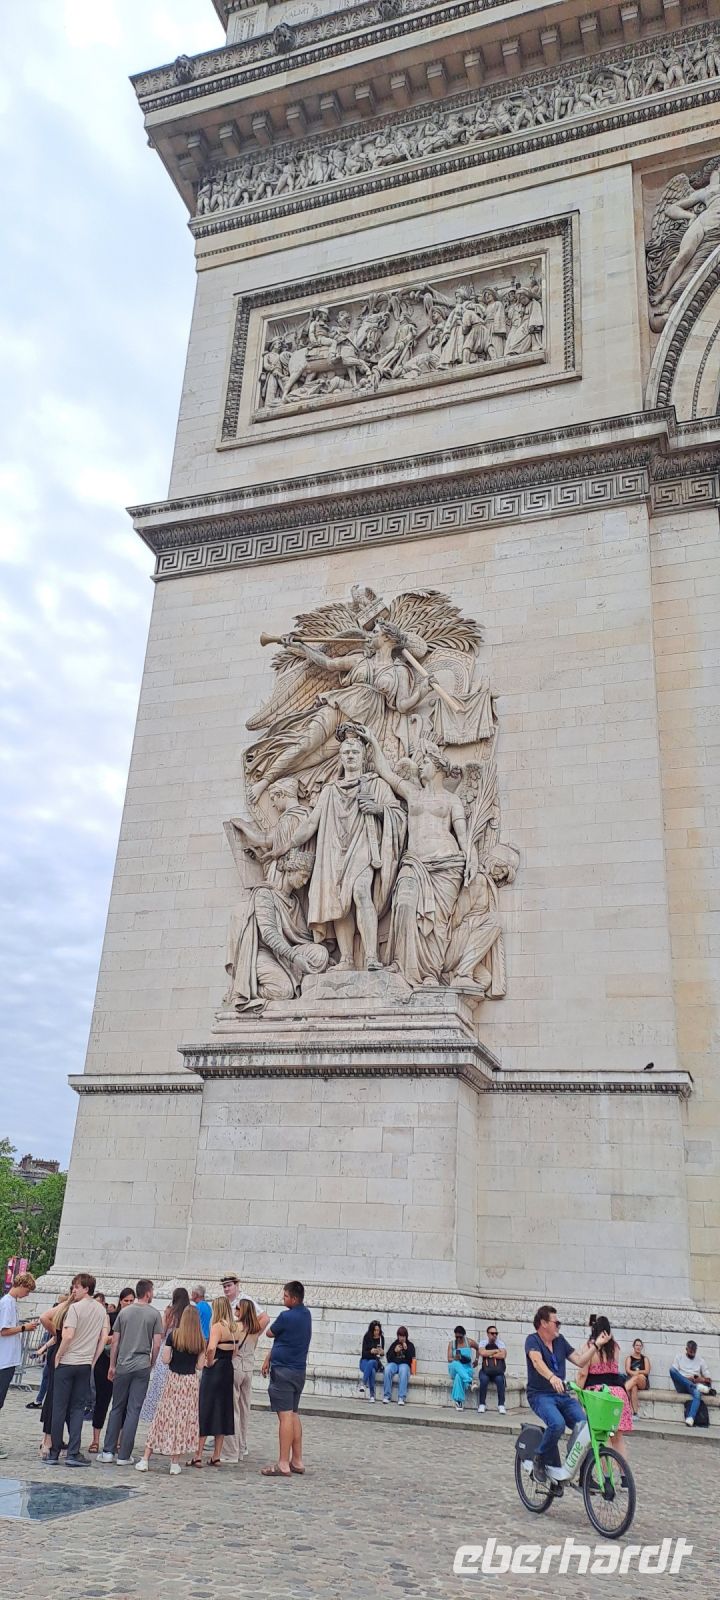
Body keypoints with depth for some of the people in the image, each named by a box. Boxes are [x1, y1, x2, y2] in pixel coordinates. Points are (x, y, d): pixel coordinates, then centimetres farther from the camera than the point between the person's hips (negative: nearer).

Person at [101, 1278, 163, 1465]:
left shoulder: (124, 1312, 4)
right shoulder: (155, 1314, -3)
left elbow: (114, 1341, 5)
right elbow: (157, 1345, -5)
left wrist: (112, 1365, 13)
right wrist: (152, 1364, 9)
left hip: (122, 1367, 2)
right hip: (142, 1367, -2)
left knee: (117, 1409, 14)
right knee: (133, 1411, 3)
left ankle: (108, 1451, 14)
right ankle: (124, 1456, 5)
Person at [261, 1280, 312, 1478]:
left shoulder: (287, 1317, -18)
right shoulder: (306, 1315, 9)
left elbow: (269, 1334, -1)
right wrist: (269, 1358, 18)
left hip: (284, 1371, -9)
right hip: (299, 1370, 9)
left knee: (285, 1416, -7)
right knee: (293, 1414, 14)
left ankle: (283, 1464, -6)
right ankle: (297, 1461, 18)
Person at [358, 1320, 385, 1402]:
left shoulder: (381, 1338, 2)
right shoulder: (367, 1337, -4)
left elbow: (381, 1353, 9)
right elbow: (363, 1353, -9)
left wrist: (382, 1353, -17)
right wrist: (371, 1351, -31)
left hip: (375, 1362, 1)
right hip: (365, 1361, -1)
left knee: (371, 1363, -38)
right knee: (372, 1370, -38)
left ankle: (362, 1384, -40)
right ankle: (372, 1395, -39)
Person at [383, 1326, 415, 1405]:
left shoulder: (410, 1345, 10)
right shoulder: (394, 1344, 14)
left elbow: (411, 1359, -1)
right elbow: (388, 1358, 9)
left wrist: (406, 1349, -14)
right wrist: (395, 1351, -7)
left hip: (404, 1364, -2)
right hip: (394, 1363, 2)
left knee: (403, 1371, -39)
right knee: (387, 1369, -34)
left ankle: (401, 1398, -40)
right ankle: (387, 1396, -29)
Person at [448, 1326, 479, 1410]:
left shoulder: (469, 1342, 0)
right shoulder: (452, 1343, 1)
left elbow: (478, 1348, 21)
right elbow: (449, 1359, -6)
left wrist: (476, 1359, 12)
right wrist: (455, 1359, -27)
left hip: (466, 1368, -1)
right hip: (454, 1368, 1)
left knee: (459, 1376, -38)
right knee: (456, 1364, -38)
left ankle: (458, 1400, -35)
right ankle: (469, 1381, -46)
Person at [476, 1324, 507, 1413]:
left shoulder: (500, 1343, 6)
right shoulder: (483, 1343, 5)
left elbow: (503, 1355, -13)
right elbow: (482, 1353, -17)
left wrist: (489, 1354, -10)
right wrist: (496, 1351, -10)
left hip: (497, 1370, 0)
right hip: (485, 1370, 0)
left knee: (500, 1379, -32)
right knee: (484, 1379, -32)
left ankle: (501, 1405, -22)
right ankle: (481, 1404, -20)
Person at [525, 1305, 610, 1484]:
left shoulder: (560, 1340, 11)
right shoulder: (533, 1340, -8)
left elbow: (580, 1361, 11)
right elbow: (537, 1361, -28)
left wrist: (597, 1345, 3)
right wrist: (552, 1377, -46)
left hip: (562, 1395, 6)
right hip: (540, 1395, -6)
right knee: (557, 1424, -33)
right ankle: (540, 1461, -7)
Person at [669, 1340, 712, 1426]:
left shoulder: (700, 1360, 18)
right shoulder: (679, 1357, 13)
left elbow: (708, 1379, 15)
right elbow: (674, 1373, 1)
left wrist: (702, 1380, -8)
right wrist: (687, 1379, -13)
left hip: (693, 1387, 0)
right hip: (682, 1386, 0)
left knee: (697, 1393, -39)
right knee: (672, 1369, -31)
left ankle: (690, 1419, -57)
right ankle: (697, 1386, -36)